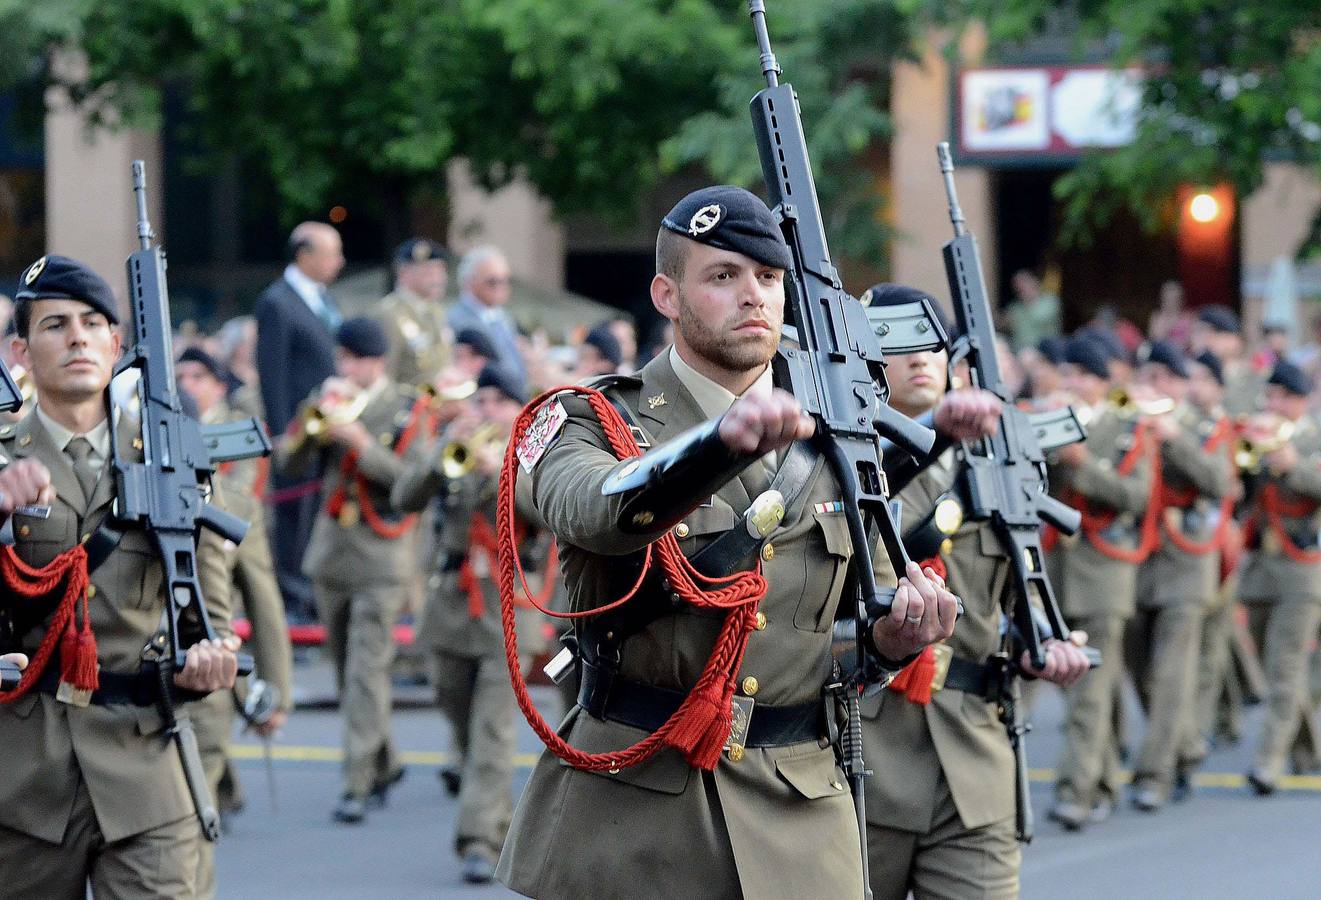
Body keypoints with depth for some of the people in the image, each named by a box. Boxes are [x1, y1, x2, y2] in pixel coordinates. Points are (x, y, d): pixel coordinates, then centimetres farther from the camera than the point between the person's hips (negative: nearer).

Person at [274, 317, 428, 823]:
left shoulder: (406, 411, -2)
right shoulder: (332, 400, 9)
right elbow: (288, 464, 0)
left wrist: (362, 442, -20)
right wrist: (316, 417, -13)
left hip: (381, 559, -5)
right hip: (330, 554, 5)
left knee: (367, 672, -11)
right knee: (347, 671, 12)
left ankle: (359, 783, -12)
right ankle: (384, 763, 28)